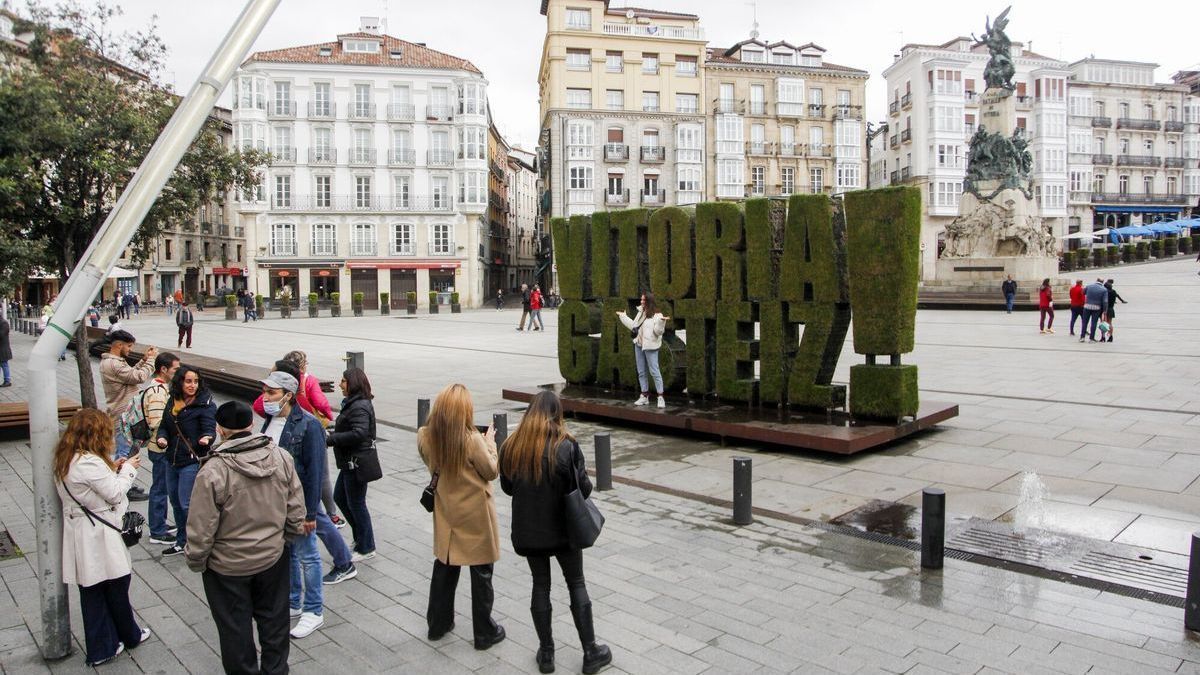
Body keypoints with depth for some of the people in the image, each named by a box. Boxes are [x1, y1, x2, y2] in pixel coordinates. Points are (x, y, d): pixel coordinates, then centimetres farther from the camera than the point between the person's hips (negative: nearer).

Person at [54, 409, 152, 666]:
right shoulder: (90, 462, -25)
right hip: (98, 538, -9)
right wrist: (127, 469, -4)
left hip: (81, 536, 9)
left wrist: (112, 469, 7)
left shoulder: (67, 459, 5)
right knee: (116, 586, 11)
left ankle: (101, 649, 23)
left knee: (93, 592, 14)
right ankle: (130, 636, 30)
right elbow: (115, 493, -17)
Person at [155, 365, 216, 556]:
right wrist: (162, 438, -6)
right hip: (172, 460, 8)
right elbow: (164, 426, 14)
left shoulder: (205, 404, -14)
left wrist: (206, 439, -43)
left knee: (187, 504, -7)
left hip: (192, 461, -8)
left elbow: (209, 429, -21)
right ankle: (182, 541, 37)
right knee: (175, 501, 19)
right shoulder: (172, 402, 6)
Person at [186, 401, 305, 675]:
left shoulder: (213, 470, -24)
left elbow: (201, 528, -18)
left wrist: (196, 561, -1)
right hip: (273, 557, 4)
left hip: (228, 565, -4)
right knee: (273, 619, 22)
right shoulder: (281, 457, -11)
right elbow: (296, 509, -2)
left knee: (236, 629, 16)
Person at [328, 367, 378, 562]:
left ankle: (366, 548, 16)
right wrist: (333, 433, -2)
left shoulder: (359, 407, -21)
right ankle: (360, 537, 32)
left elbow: (359, 433, -30)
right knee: (339, 497, 20)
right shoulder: (353, 403, 12)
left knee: (356, 504, 2)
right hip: (350, 461, 11)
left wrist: (331, 439, -23)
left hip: (358, 462, -11)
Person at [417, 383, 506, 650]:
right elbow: (492, 472, -13)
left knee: (444, 567, 21)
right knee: (481, 573, 9)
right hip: (475, 516, -5)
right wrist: (490, 442, -1)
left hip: (446, 512, 5)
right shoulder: (472, 440, -25)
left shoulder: (425, 437, -10)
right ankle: (485, 632, 21)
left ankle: (438, 623, 35)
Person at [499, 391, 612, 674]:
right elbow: (583, 488, -13)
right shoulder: (566, 445, -17)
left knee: (540, 585, 16)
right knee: (576, 585, 12)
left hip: (527, 530, 3)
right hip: (562, 528, -2)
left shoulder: (511, 446, -6)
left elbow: (507, 486, 4)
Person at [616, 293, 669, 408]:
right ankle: (645, 396, 21)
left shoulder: (657, 315, -12)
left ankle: (661, 397, -2)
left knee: (654, 371, -7)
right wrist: (623, 316, 27)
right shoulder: (640, 312, 12)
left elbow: (658, 331, -19)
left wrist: (662, 322, -35)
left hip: (650, 346, -8)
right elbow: (633, 326, 21)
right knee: (641, 372, 12)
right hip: (638, 345, 8)